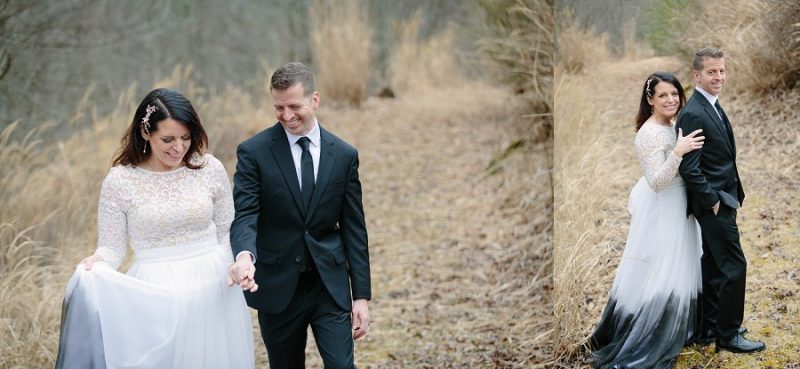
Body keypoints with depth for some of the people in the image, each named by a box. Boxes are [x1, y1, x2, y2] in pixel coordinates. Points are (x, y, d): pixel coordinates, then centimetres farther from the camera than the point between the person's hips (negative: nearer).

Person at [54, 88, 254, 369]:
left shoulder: (210, 168, -2)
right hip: (156, 296, -2)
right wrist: (96, 264, -22)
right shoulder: (120, 180, -7)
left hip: (214, 291, 2)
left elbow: (227, 233, 9)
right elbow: (111, 247, -3)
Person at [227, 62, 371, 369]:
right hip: (278, 287, -1)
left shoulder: (344, 155, 2)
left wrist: (361, 295, 2)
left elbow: (353, 228, 4)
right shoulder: (254, 152, -5)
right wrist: (245, 255, -35)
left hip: (330, 286, 1)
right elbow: (244, 215, -12)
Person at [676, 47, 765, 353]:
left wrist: (729, 196, 14)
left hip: (722, 200, 10)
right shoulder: (693, 114, -19)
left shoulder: (713, 107, 11)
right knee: (734, 265, -5)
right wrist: (712, 201, -17)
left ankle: (710, 328, 24)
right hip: (714, 202, -10)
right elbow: (688, 168, -22)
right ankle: (728, 335, 5)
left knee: (714, 265, 15)